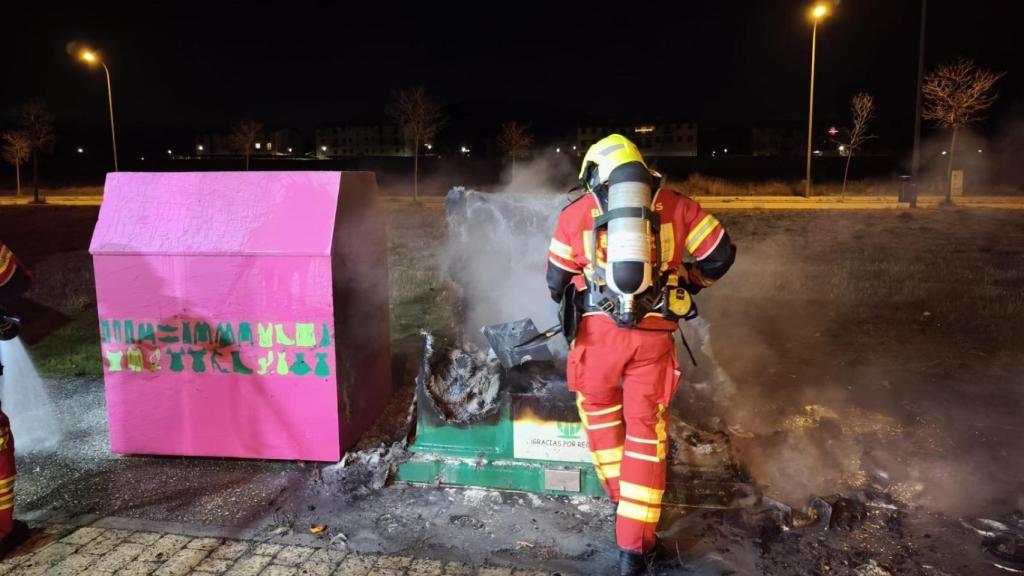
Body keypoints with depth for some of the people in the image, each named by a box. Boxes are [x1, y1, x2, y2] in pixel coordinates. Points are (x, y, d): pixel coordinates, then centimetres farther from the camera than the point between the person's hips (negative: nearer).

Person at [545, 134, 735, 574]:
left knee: (600, 411, 25)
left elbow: (556, 281, 15)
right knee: (646, 431, 9)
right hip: (654, 334, 1)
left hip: (599, 329, 0)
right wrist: (687, 283, 27)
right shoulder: (674, 205, 12)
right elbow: (721, 253, 10)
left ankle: (622, 495, 36)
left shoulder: (577, 212, 10)